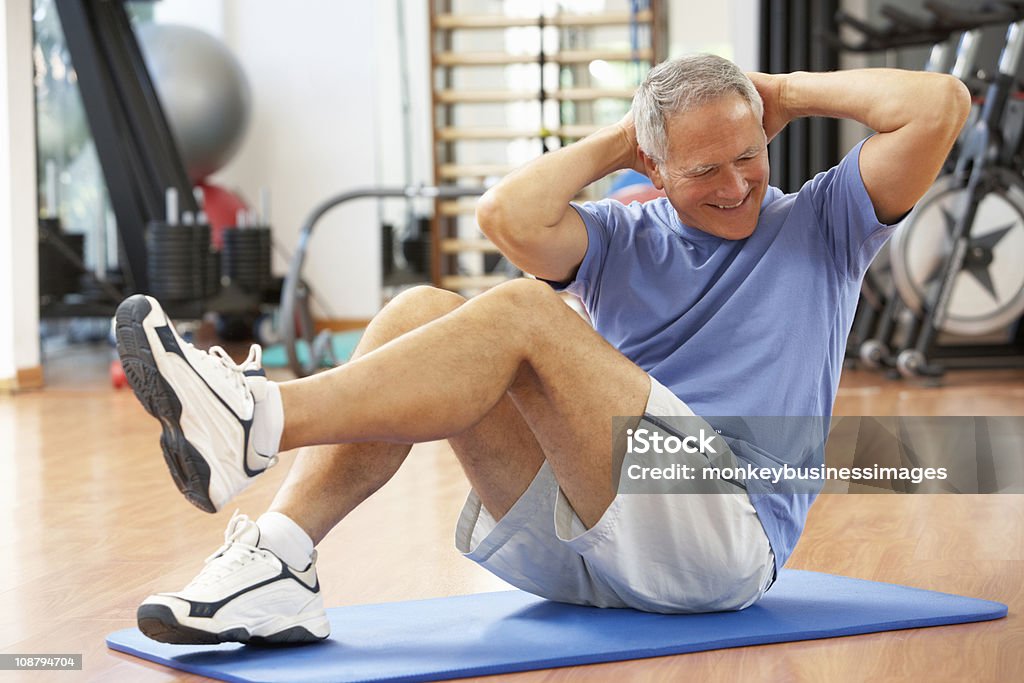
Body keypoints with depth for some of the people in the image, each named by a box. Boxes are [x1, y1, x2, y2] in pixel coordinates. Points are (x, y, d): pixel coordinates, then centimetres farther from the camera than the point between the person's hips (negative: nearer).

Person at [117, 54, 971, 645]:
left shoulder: (820, 226, 12)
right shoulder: (625, 240, 18)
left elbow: (940, 104, -1)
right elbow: (508, 217, -4)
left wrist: (791, 90, 8)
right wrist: (615, 141, 8)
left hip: (721, 537, -5)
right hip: (573, 540, 5)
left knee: (521, 313, -24)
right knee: (421, 312, -15)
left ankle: (260, 420, -41)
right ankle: (277, 562, -31)